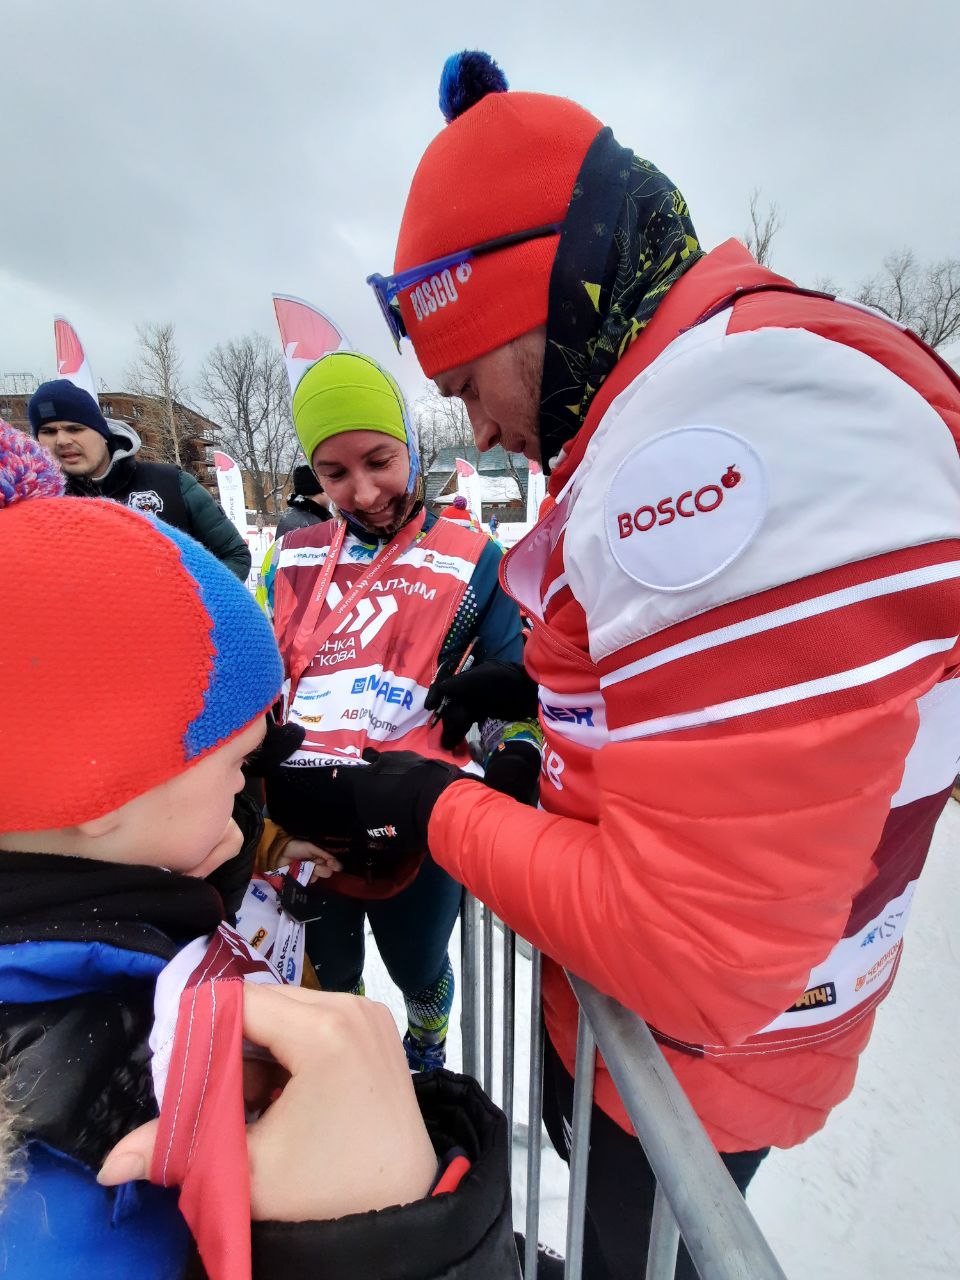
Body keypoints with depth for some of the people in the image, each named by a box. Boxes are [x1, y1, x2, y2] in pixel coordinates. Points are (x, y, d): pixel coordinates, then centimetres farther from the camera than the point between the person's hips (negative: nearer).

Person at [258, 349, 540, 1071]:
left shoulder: (473, 563, -5)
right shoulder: (292, 559, 4)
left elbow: (514, 689, -2)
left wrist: (515, 757, -19)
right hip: (297, 822, 3)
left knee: (419, 971, 23)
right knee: (324, 983, 25)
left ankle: (428, 1054, 59)